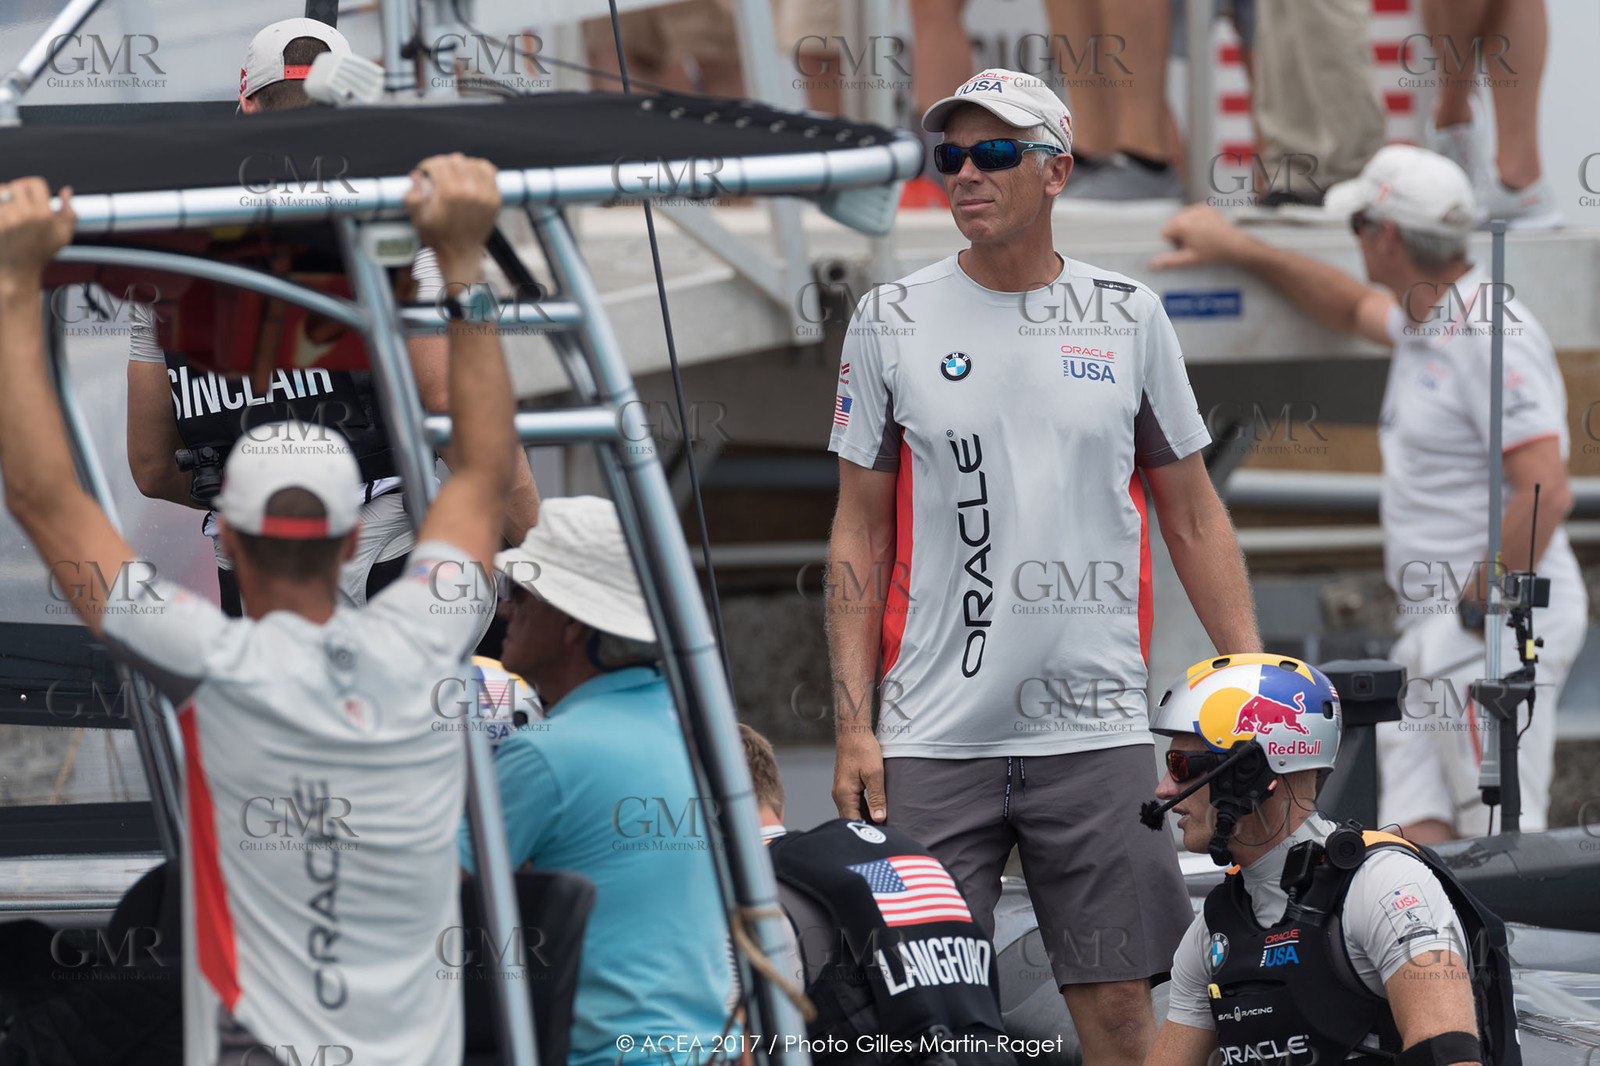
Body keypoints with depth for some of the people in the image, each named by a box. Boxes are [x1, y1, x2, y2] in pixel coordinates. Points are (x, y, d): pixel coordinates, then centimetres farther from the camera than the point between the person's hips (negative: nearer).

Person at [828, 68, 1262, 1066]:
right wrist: (853, 725, 0)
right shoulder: (891, 321, 5)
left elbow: (1193, 515, 13)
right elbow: (861, 534, 8)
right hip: (935, 737, -1)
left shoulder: (1131, 318, 7)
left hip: (1097, 727, 1)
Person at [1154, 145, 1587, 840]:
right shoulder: (1428, 322, 15)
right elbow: (1352, 310, 39)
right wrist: (1238, 250, 37)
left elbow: (1545, 491, -26)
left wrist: (1480, 606, -19)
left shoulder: (1490, 338, -18)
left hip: (1499, 626, -10)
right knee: (1414, 831, 3)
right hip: (1435, 626, 10)